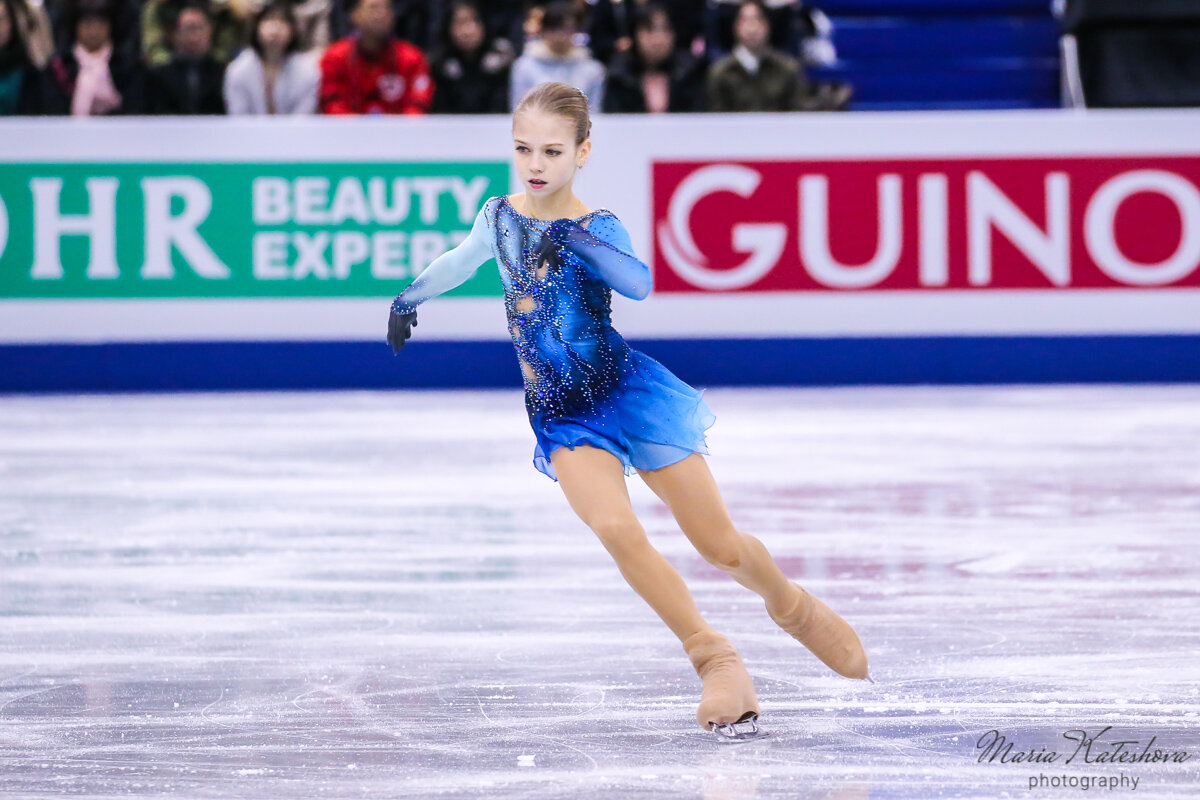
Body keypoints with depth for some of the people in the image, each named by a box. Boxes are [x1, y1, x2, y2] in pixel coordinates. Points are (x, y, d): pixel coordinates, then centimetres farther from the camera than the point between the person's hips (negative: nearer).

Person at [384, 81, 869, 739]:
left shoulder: (595, 229, -10)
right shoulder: (500, 217, 2)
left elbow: (640, 284, -34)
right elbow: (463, 261, 27)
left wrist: (576, 240, -46)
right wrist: (408, 297, 32)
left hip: (629, 392, -3)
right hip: (562, 416, 3)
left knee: (720, 546, 2)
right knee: (616, 529, -26)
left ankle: (793, 607, 37)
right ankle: (718, 664, -14)